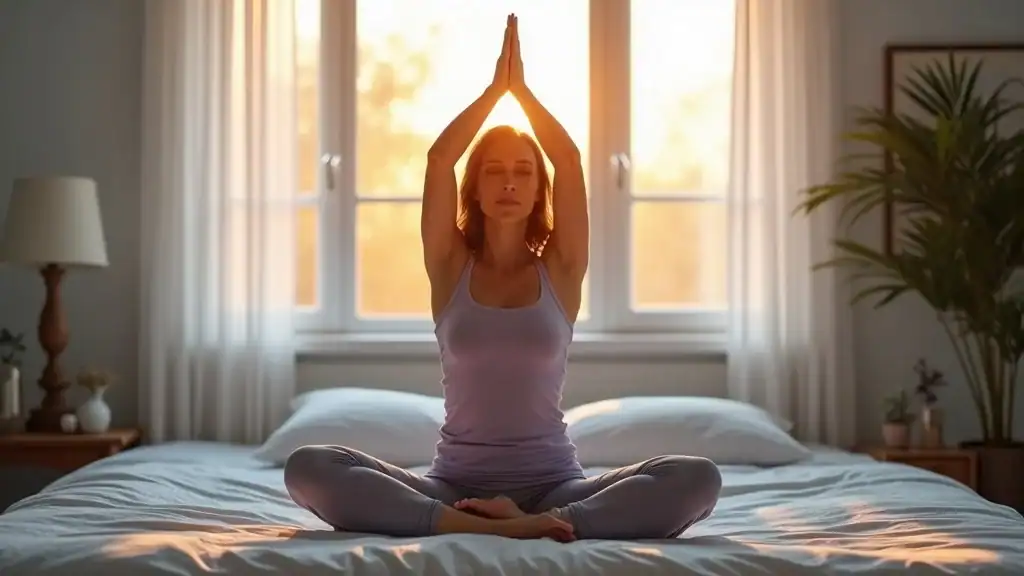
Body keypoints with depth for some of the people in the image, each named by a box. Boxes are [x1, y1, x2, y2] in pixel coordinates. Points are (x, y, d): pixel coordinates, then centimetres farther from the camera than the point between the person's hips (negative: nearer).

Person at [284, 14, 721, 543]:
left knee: (698, 478, -26)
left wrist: (521, 87, 7)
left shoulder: (560, 271, 8)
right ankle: (488, 525, -34)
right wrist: (495, 86, 5)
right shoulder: (451, 267, 9)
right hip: (455, 484, 0)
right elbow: (439, 158, -3)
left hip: (553, 485, 0)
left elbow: (569, 160, -2)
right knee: (308, 469, -27)